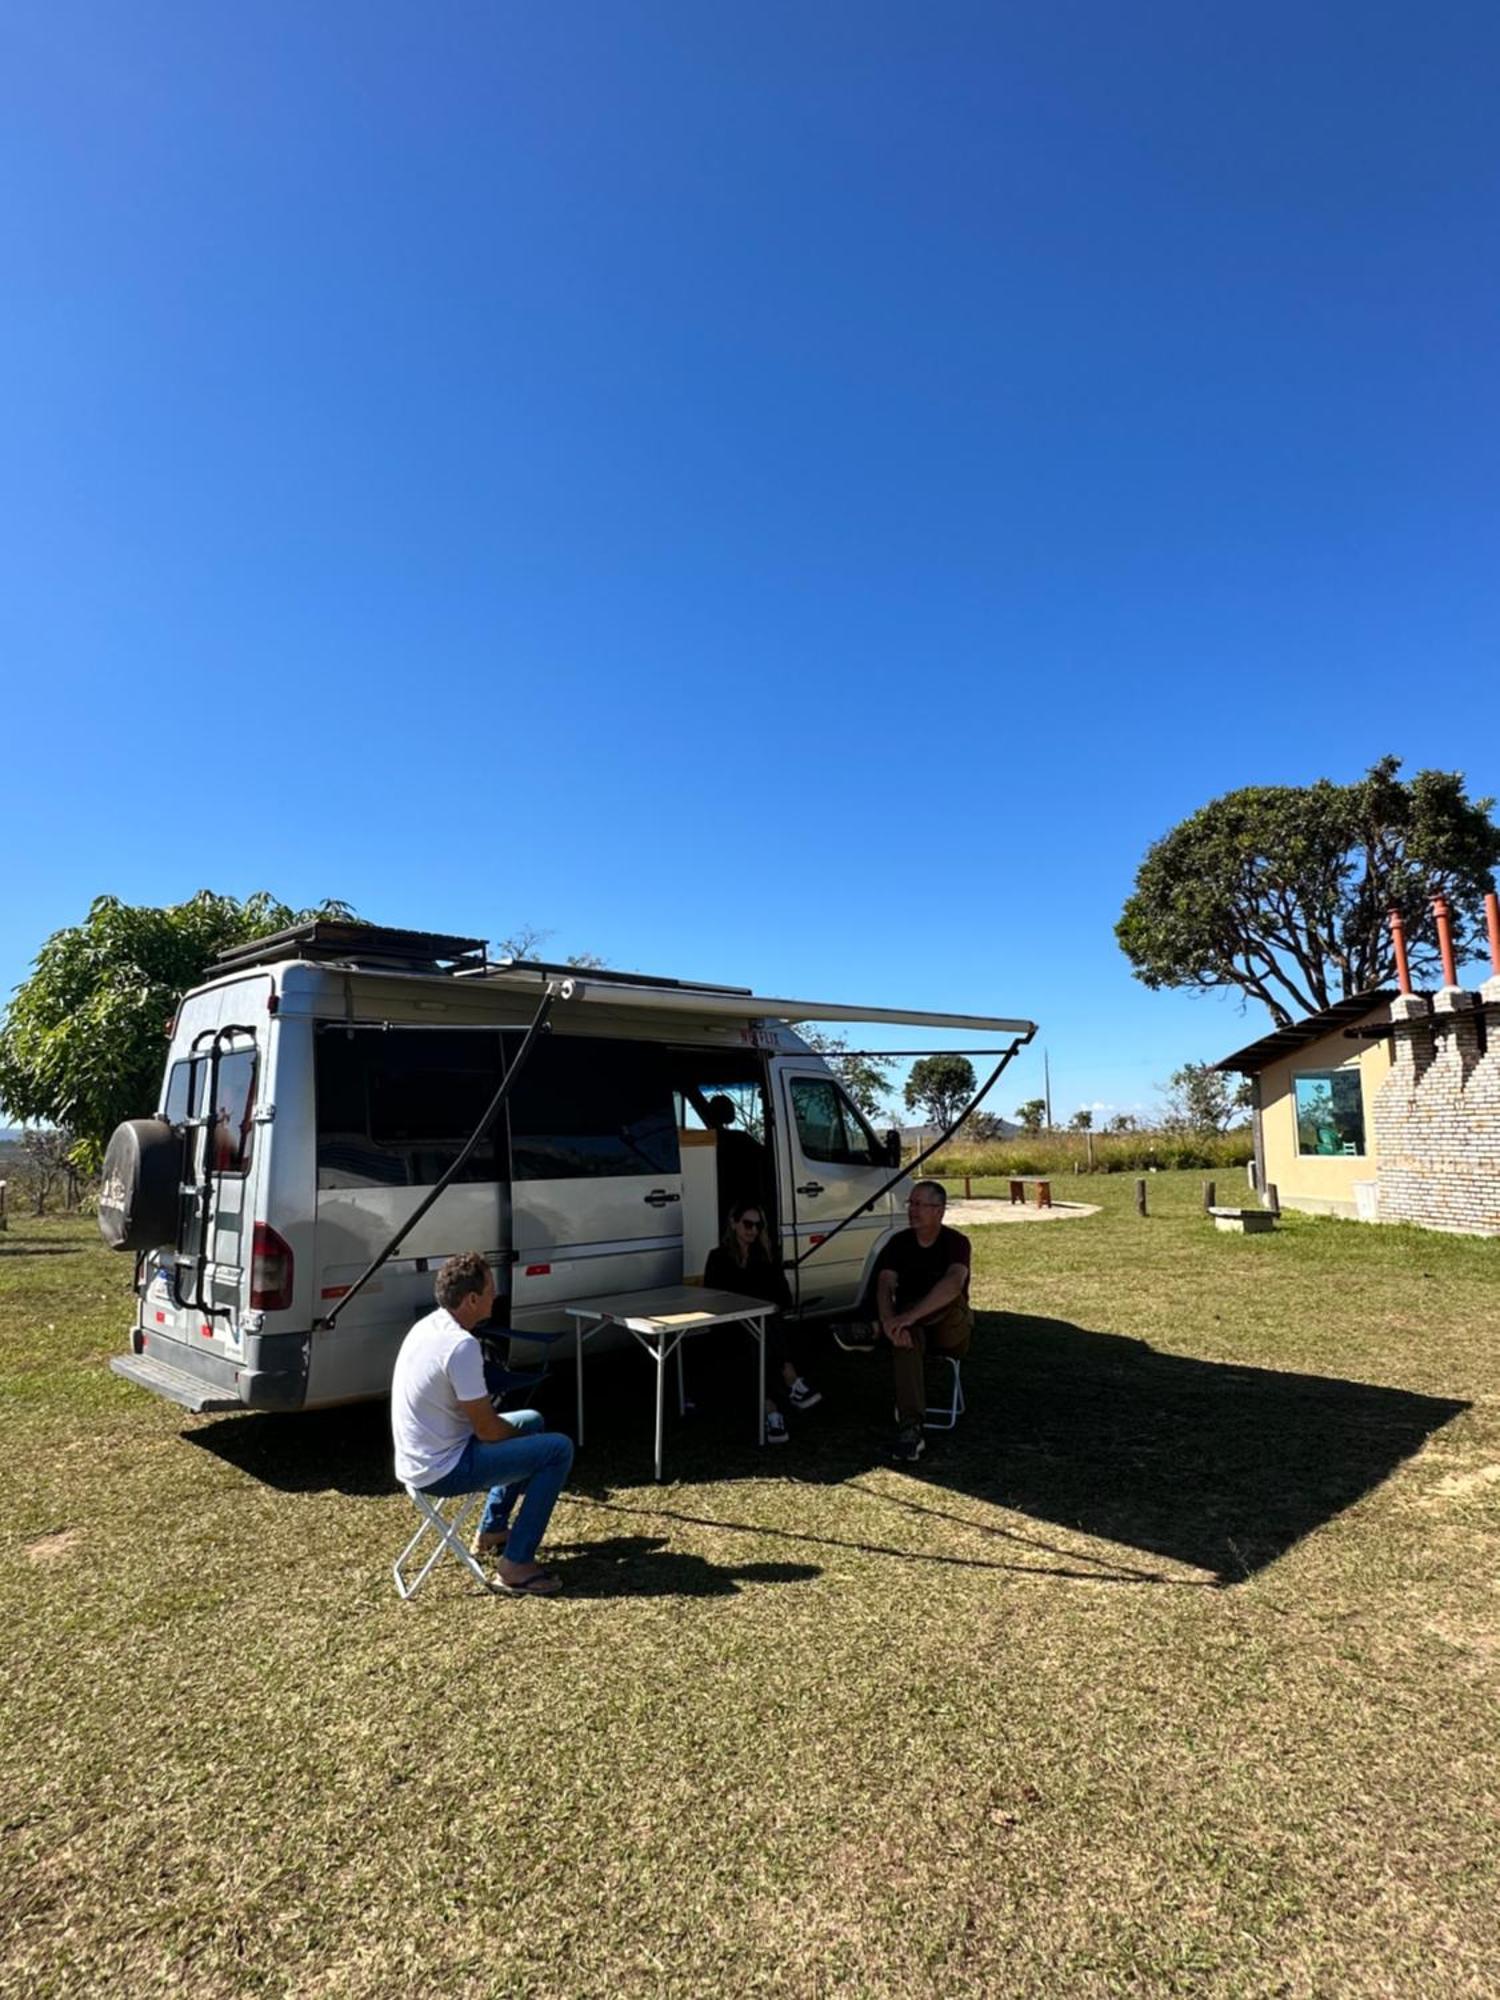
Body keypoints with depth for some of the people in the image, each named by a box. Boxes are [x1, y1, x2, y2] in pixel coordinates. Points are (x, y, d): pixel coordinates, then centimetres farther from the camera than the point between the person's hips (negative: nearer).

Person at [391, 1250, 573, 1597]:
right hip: (442, 1471, -10)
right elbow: (487, 1429, -20)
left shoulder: (428, 1326, 4)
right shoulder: (462, 1345, -26)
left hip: (416, 1462, 10)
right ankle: (516, 1565, -7)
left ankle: (492, 1531, 31)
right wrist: (519, 1433, 1)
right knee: (559, 1449, -12)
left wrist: (518, 1430, 14)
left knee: (532, 1420, 23)